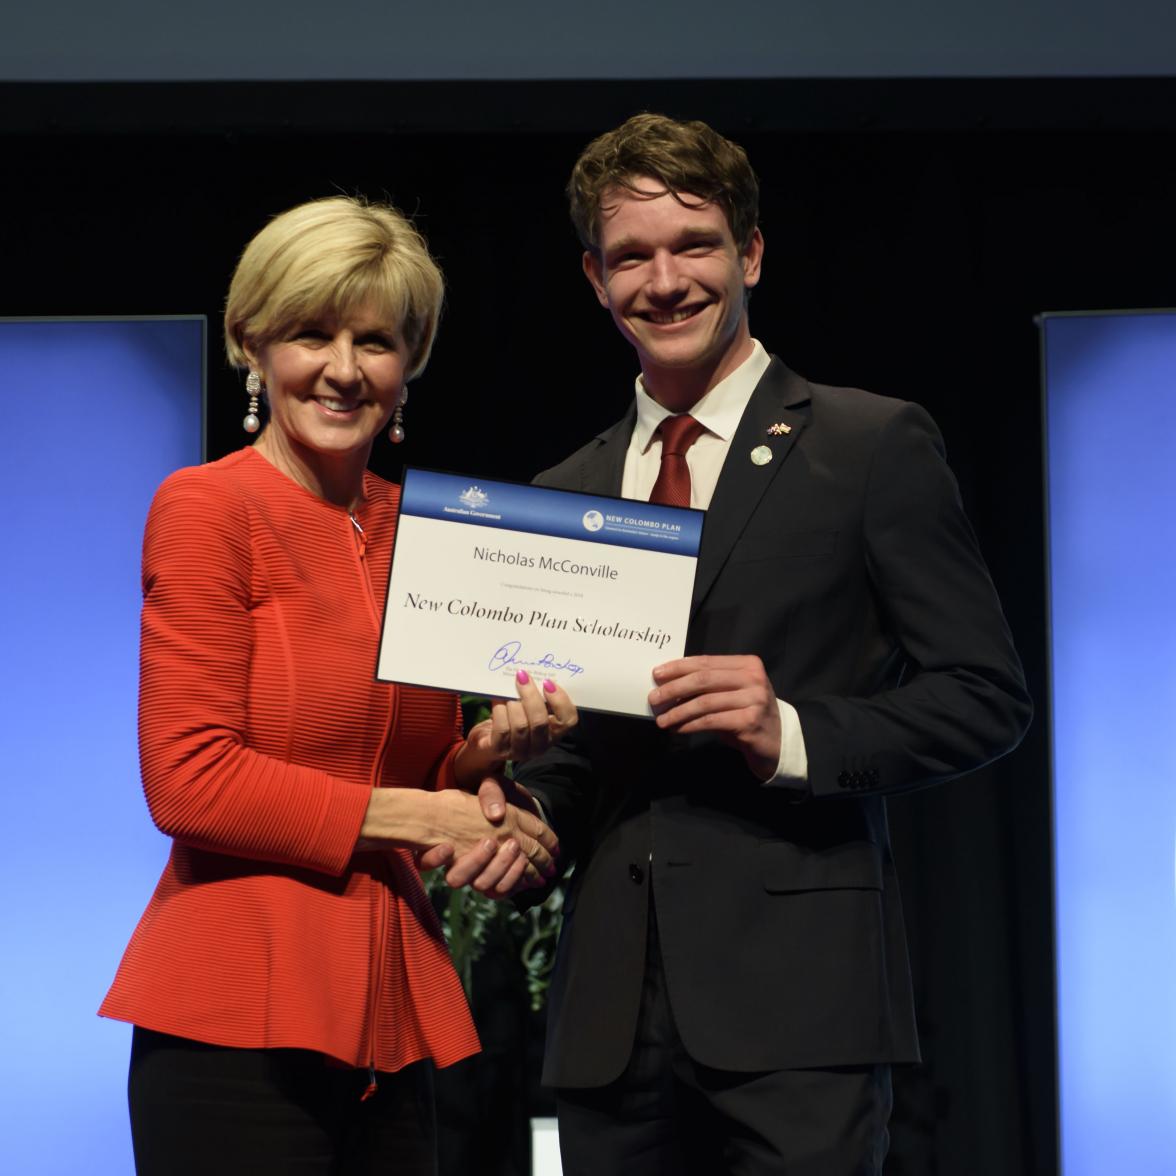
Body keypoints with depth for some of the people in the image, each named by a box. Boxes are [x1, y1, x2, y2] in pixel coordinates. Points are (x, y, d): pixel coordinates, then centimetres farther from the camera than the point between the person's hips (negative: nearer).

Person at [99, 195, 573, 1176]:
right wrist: (417, 817, -9)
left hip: (393, 1011, 6)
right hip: (239, 1013, -6)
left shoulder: (417, 530, 12)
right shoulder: (208, 507, -6)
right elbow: (190, 782, -12)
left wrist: (488, 753, -2)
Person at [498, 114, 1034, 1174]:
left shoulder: (875, 446, 2)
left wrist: (793, 733, -16)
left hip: (795, 999, -4)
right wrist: (527, 810, 0)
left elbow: (986, 696, -2)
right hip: (610, 1006, 5)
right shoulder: (566, 492, 16)